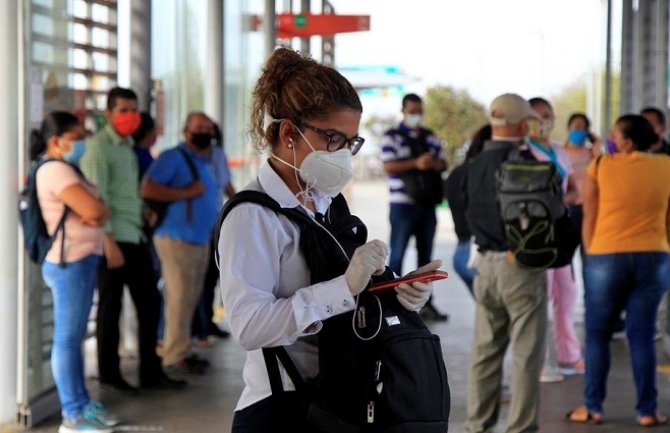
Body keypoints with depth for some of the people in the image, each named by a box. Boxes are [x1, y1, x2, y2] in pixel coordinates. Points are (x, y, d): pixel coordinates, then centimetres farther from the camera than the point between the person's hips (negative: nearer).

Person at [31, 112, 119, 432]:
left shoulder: (65, 168, 18)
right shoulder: (55, 170, -14)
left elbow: (97, 210, 13)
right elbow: (94, 209, -23)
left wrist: (96, 213, -9)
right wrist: (95, 211, -2)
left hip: (83, 260, 10)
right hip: (69, 262, -10)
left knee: (75, 336, 15)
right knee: (67, 338, -6)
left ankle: (81, 402, 22)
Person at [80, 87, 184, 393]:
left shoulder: (128, 146, 17)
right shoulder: (99, 146, -9)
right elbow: (97, 197, -16)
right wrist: (109, 241, -20)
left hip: (136, 236, 8)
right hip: (113, 238, -8)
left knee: (149, 301, 10)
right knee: (110, 307, 2)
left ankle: (151, 372, 18)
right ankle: (109, 373, 13)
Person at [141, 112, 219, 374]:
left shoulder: (204, 163, 18)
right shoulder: (173, 158, -10)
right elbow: (147, 189, -20)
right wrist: (187, 193, -18)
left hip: (201, 241, 9)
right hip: (178, 239, -9)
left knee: (191, 299, 11)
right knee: (180, 298, -7)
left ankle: (181, 352, 18)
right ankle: (175, 357, -2)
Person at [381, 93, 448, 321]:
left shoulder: (431, 137, 15)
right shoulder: (392, 137, -2)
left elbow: (443, 163, 15)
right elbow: (389, 166, -13)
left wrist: (436, 164, -9)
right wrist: (416, 163, -25)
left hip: (427, 204, 5)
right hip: (403, 204, -5)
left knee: (425, 254, 9)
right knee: (398, 253, -3)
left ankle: (426, 303, 15)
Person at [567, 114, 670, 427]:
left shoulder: (601, 166, -3)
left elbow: (589, 218, 1)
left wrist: (590, 255, 10)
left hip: (607, 257, -2)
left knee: (597, 334, 8)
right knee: (642, 335, 6)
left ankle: (593, 407, 10)